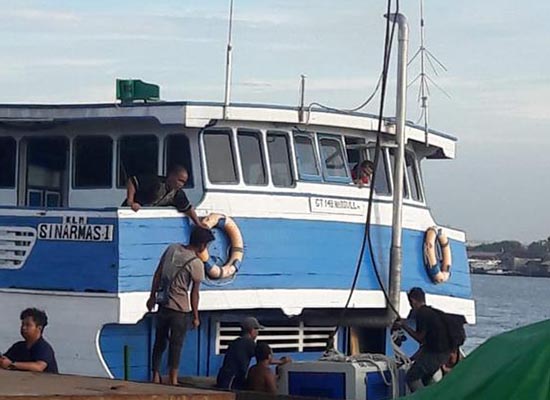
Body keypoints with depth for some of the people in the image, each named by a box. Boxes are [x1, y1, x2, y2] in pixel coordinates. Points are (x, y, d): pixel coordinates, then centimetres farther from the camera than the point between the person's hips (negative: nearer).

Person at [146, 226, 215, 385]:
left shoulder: (172, 248, 1)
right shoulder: (196, 264, -15)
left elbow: (157, 274, 7)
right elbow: (194, 293, -9)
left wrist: (152, 296, 16)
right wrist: (195, 317, 0)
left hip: (163, 305, 5)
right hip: (180, 309, -5)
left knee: (160, 342, 14)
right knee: (176, 345, 4)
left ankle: (156, 376, 18)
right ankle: (173, 380, 7)